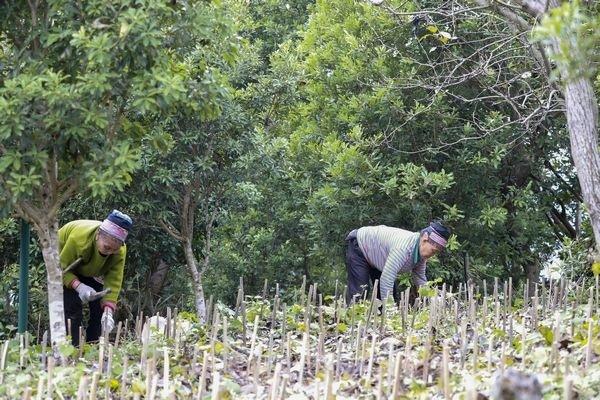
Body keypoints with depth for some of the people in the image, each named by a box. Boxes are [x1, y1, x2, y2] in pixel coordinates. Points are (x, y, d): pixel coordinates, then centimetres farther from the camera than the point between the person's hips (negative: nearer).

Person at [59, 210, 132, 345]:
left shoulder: (120, 251, -32)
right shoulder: (78, 238, -43)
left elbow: (114, 283, -32)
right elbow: (62, 269, -32)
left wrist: (108, 311, -46)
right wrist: (79, 286, -48)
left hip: (92, 270, 4)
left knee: (100, 307, -5)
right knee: (72, 307, -19)